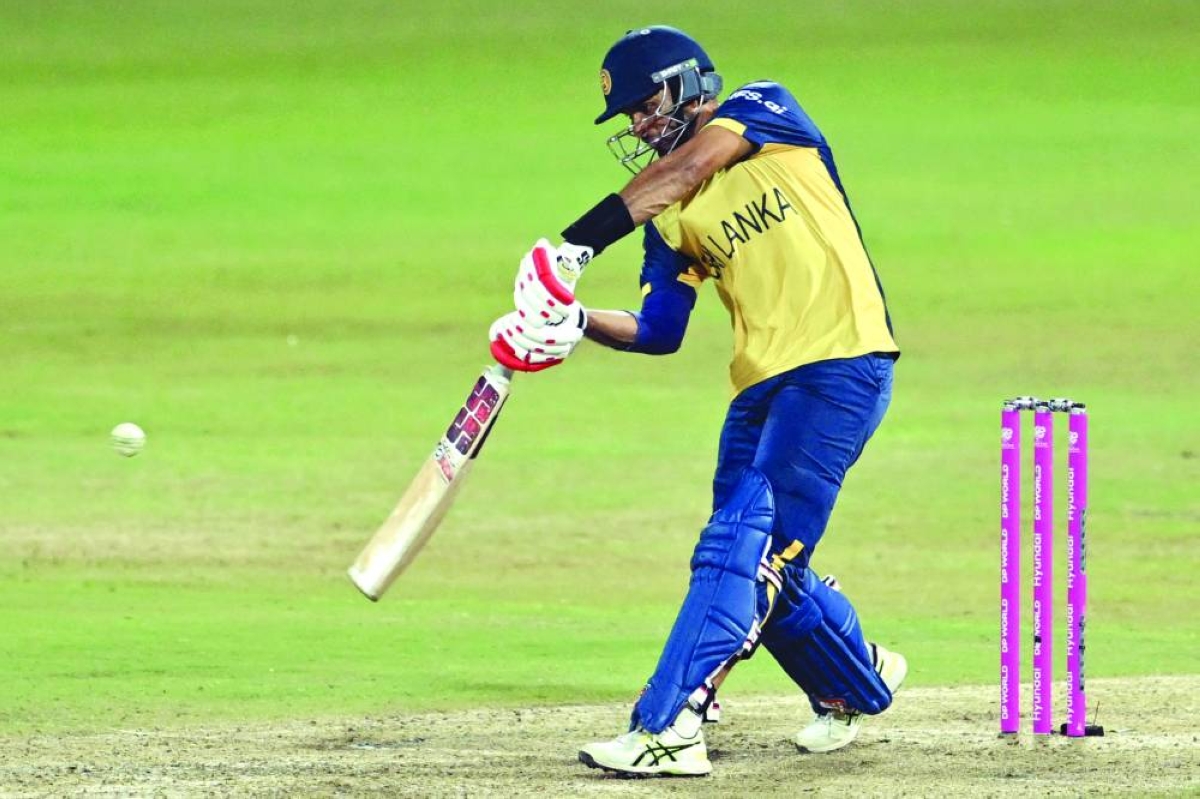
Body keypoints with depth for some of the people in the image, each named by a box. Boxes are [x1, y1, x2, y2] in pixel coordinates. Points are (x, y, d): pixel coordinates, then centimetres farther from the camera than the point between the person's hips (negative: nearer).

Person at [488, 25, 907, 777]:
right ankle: (861, 683, 36)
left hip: (842, 363, -8)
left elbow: (687, 171, -21)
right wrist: (576, 322, -7)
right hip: (764, 381, 8)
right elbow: (660, 331, 12)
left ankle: (668, 729, -24)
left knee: (748, 545, -16)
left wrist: (577, 244, -29)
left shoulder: (765, 110, -3)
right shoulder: (669, 212, 13)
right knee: (766, 566, 10)